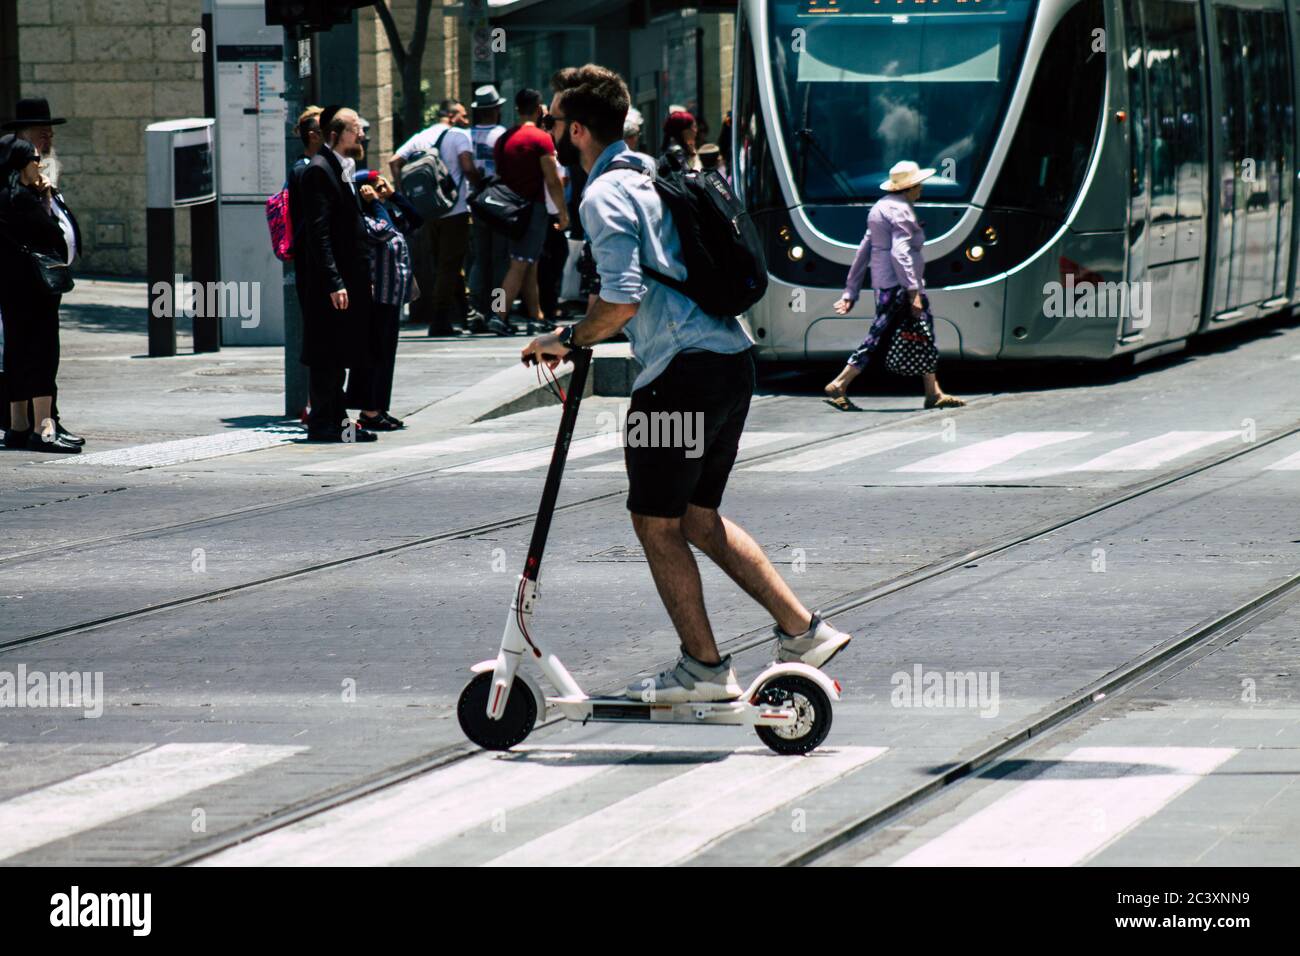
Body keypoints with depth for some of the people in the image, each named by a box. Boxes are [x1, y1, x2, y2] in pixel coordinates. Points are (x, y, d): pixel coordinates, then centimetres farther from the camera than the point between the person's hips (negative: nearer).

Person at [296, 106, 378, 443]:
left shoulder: (344, 169, 15)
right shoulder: (319, 171, -14)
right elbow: (318, 233, -19)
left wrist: (364, 277, 18)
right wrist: (334, 282, -23)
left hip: (348, 277, 10)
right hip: (329, 279, -10)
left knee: (339, 352, 14)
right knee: (327, 353, -5)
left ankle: (335, 418, 20)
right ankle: (323, 423, -1)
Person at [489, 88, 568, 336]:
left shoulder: (504, 138, 11)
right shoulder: (540, 139, -9)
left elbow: (498, 175, 15)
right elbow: (552, 180, -12)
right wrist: (563, 212, -6)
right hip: (533, 206, -7)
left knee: (530, 264, 14)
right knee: (520, 264, -10)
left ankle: (536, 316, 17)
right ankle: (500, 315, -19)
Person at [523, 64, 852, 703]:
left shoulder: (604, 196, -12)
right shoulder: (650, 175, 18)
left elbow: (623, 298, -22)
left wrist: (570, 339, -6)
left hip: (683, 370, -9)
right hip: (732, 357, 9)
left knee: (656, 524, 3)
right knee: (698, 518, 17)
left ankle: (704, 668, 8)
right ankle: (803, 630, 13)